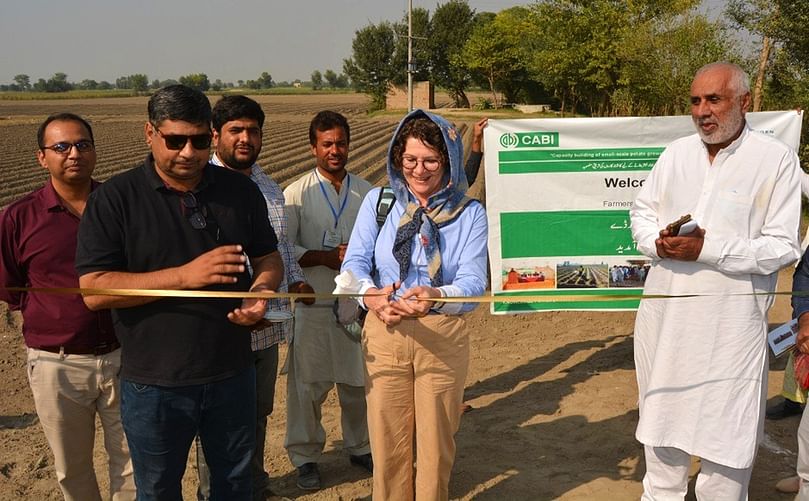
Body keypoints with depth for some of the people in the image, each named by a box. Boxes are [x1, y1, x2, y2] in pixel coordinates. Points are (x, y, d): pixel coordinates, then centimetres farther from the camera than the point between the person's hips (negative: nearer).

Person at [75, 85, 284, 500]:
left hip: (232, 374, 3)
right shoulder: (114, 199, -10)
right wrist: (185, 275, -25)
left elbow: (268, 259, 10)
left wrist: (261, 291, -14)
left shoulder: (241, 191, 1)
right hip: (154, 384, -3)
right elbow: (93, 290, -17)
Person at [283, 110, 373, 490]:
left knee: (358, 380, 14)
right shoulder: (297, 194, -3)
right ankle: (305, 456, 22)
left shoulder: (366, 192, 7)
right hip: (313, 305, -3)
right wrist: (325, 256, -19)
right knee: (307, 383, 4)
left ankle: (359, 447, 33)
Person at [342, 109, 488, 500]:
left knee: (436, 443, 12)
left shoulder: (470, 214, -2)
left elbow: (473, 282, -12)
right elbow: (354, 261, -6)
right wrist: (370, 294, -30)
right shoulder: (378, 201, 2)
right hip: (384, 335, 1)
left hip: (443, 337, 0)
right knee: (387, 442, 9)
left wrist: (436, 297, -35)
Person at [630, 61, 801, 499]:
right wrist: (657, 243, -10)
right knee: (661, 420, 19)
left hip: (731, 320, -5)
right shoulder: (676, 153, 6)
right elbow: (641, 212, 12)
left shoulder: (776, 159, -9)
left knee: (724, 432, 5)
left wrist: (708, 249, -23)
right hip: (665, 314, 5)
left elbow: (782, 248, -13)